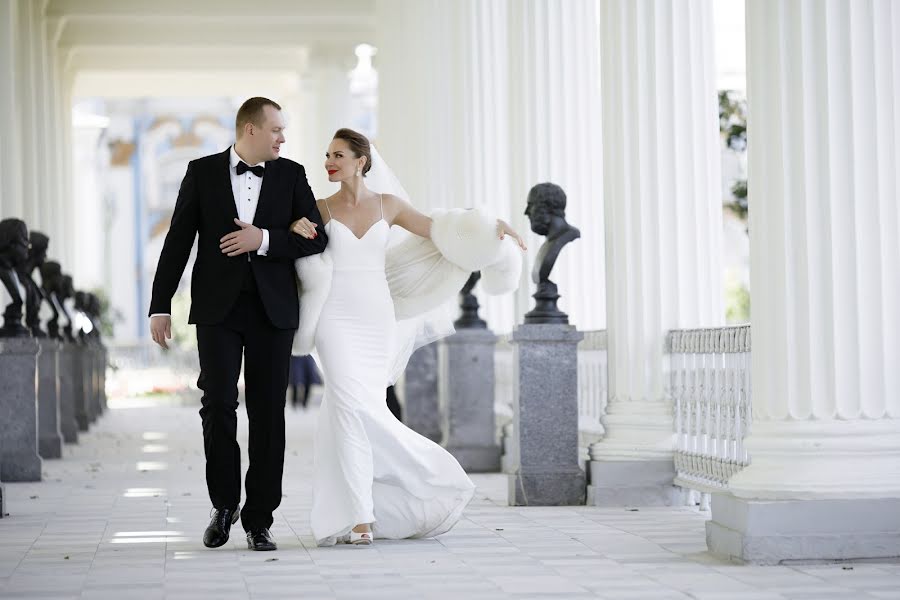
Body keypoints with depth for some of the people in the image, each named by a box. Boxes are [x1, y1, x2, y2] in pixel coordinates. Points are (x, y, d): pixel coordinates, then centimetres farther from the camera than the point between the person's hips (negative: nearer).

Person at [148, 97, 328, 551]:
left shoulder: (291, 175, 8)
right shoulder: (202, 173, 5)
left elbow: (315, 238, 2)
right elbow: (177, 242, 4)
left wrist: (264, 239, -12)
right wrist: (160, 307, -1)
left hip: (272, 309, 1)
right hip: (218, 308, -1)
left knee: (268, 413, 0)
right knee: (218, 403, -10)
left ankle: (258, 519, 7)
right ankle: (224, 504, 10)